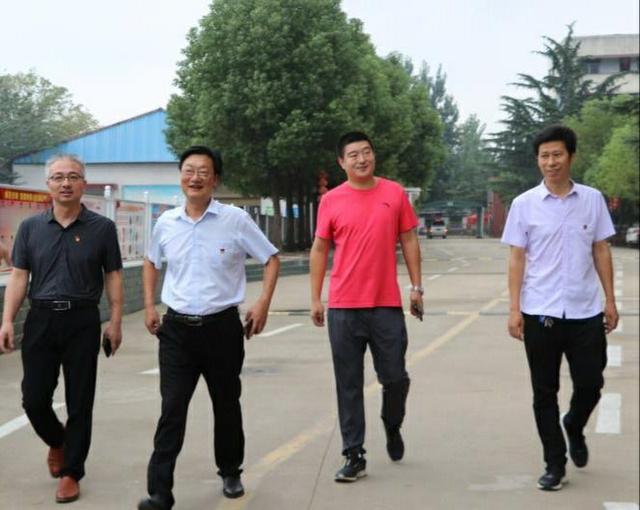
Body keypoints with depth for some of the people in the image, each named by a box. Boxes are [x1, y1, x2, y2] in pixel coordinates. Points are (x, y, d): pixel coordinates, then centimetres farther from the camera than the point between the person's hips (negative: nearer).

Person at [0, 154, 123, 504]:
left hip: (82, 322, -2)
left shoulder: (102, 228, 1)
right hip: (41, 319, 2)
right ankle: (56, 441, 35)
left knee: (79, 402, 2)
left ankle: (71, 472, 15)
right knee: (34, 398, 4)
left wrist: (115, 321, -2)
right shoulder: (31, 228, 6)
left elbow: (113, 276, 4)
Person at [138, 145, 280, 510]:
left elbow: (272, 259, 2)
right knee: (172, 410, -5)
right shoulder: (166, 223, 3)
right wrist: (150, 306, 12)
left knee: (227, 404, 14)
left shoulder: (235, 220, -7)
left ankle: (230, 473, 34)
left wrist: (263, 304, -7)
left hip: (222, 327, -1)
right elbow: (152, 263, 21)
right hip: (177, 329, 1)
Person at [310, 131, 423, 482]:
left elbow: (409, 241, 8)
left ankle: (392, 427, 36)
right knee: (349, 385, 4)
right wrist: (315, 299, 3)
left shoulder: (394, 193, 3)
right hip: (343, 307, 0)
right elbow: (319, 250, 6)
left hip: (387, 305, 0)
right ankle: (354, 456, 12)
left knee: (395, 378, 5)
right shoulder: (331, 201, 1)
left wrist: (416, 287, 5)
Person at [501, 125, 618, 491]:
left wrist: (610, 300, 4)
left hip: (586, 311, 1)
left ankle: (574, 427, 37)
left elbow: (601, 252, 8)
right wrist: (514, 309, -5)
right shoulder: (524, 204, -1)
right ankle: (555, 464, 17)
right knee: (545, 392, 5)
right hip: (540, 313, -1)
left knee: (591, 383, 6)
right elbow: (517, 259, 1)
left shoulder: (593, 199, 3)